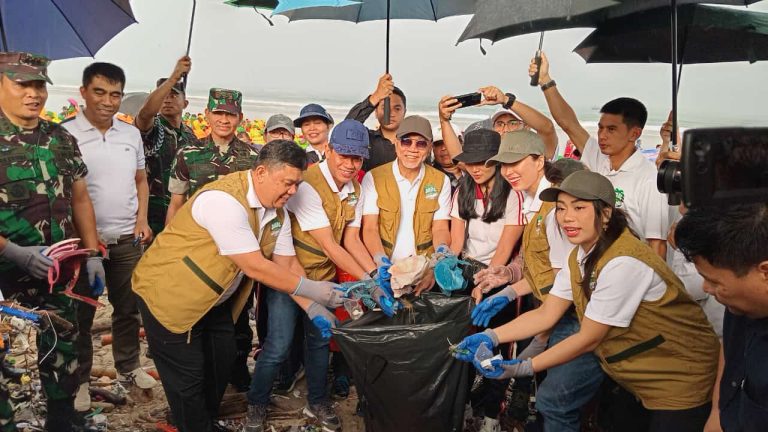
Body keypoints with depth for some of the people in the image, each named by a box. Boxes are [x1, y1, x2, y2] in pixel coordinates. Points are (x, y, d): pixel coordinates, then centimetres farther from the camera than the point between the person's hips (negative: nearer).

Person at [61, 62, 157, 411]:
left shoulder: (132, 134, 6)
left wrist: (141, 221, 2)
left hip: (128, 238, 4)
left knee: (129, 307, 14)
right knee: (81, 313, 9)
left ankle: (128, 367, 31)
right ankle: (80, 379, 23)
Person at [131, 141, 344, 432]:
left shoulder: (277, 213, -3)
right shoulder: (224, 200, -30)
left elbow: (288, 263, 2)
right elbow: (255, 267, -31)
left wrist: (312, 308, -9)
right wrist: (313, 290, -26)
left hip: (214, 300, 8)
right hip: (168, 295, -8)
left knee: (220, 368, 17)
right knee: (189, 379, 1)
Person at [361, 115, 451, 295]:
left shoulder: (441, 181, 9)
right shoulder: (373, 178, 2)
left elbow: (440, 229, 6)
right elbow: (370, 228, -4)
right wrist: (383, 264, -20)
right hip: (383, 269, -1)